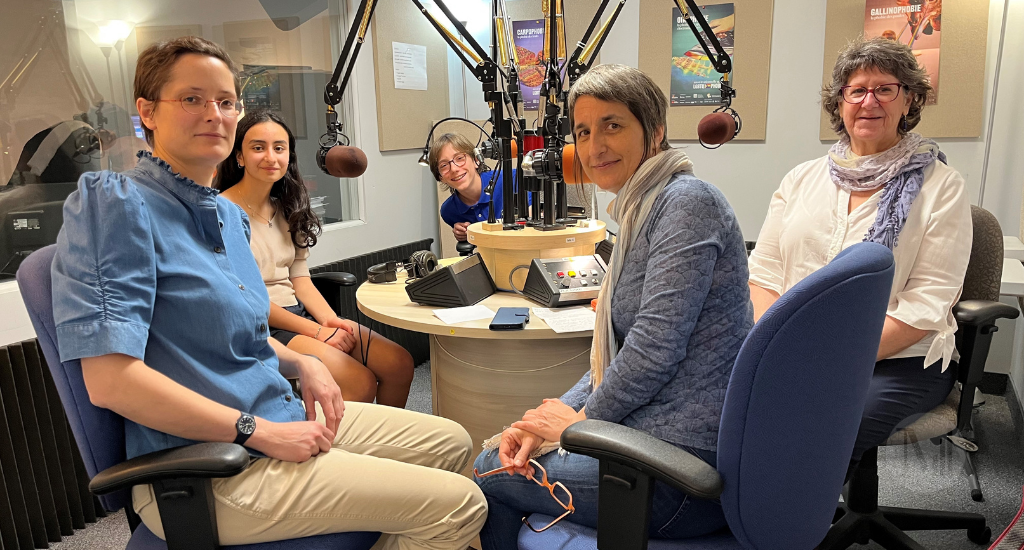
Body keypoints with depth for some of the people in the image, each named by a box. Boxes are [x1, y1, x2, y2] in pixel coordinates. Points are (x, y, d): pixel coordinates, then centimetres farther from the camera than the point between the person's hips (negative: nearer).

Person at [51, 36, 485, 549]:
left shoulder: (230, 215, 10)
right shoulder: (114, 201, -16)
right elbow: (109, 379, -24)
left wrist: (300, 363, 2)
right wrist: (260, 431, -21)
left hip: (279, 418, 9)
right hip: (210, 470, -9)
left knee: (451, 444, 15)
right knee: (459, 505, -10)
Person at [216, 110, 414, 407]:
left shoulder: (287, 209, 13)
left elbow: (300, 278, 11)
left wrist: (330, 319, -8)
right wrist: (313, 331, -15)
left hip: (300, 314, 7)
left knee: (400, 363, -9)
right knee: (361, 383, -24)